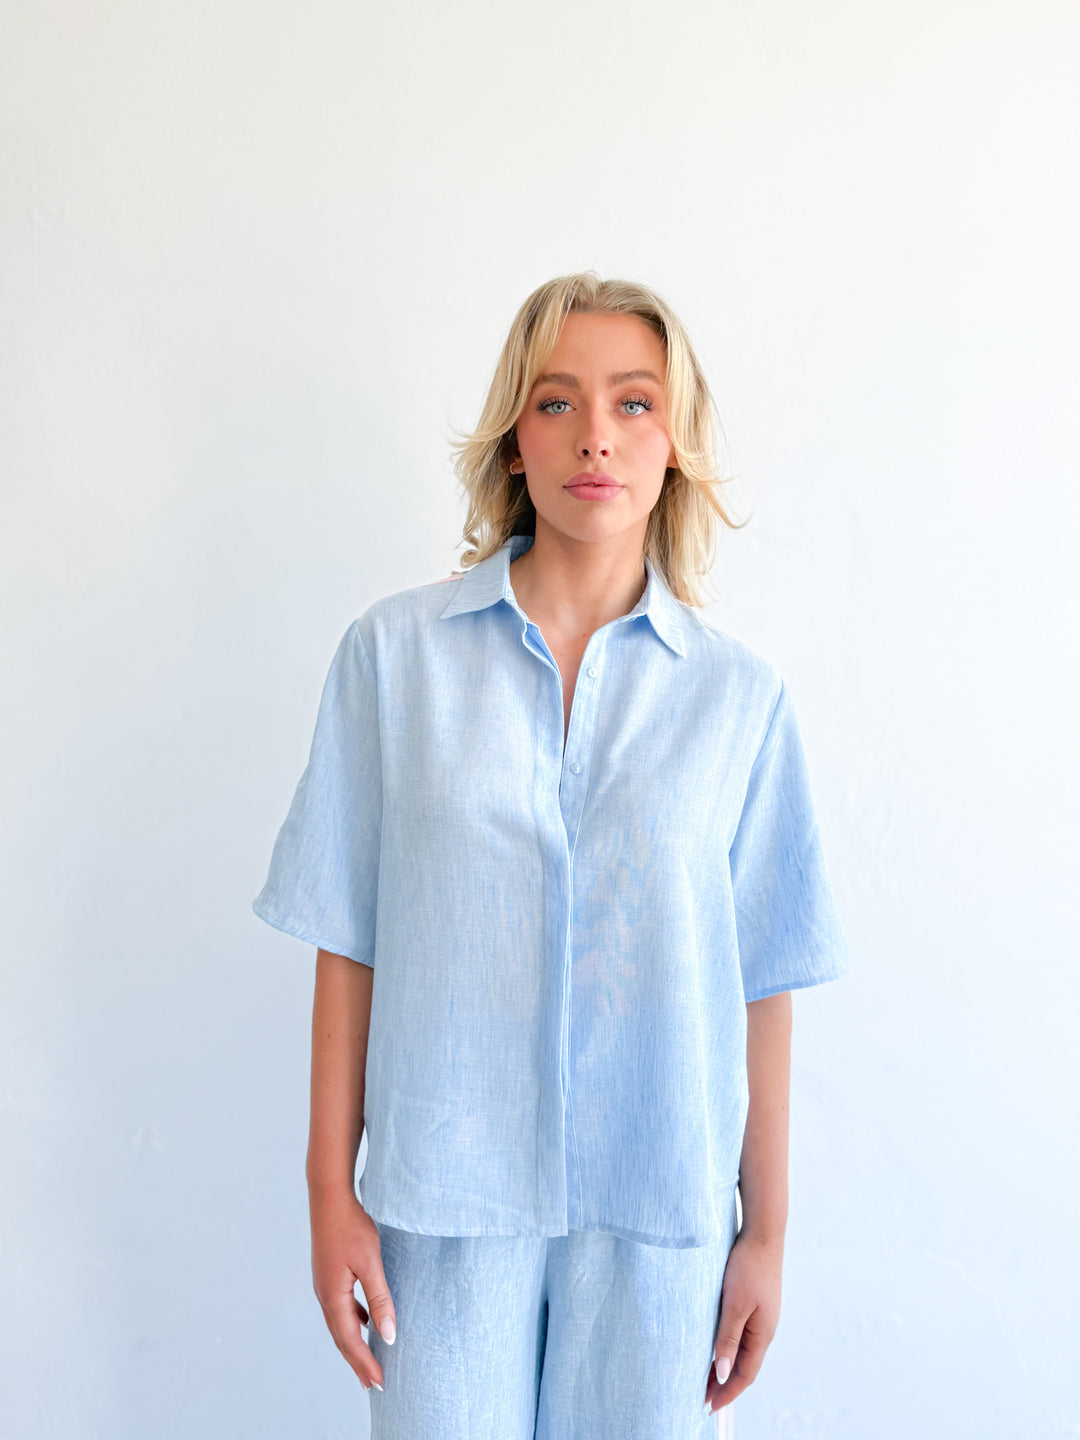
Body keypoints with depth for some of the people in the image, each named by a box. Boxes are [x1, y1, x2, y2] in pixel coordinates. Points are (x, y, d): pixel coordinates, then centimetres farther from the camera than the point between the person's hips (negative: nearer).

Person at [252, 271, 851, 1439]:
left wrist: (766, 1231, 4)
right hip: (445, 1192, 0)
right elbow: (348, 946, -2)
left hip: (661, 1208, 1)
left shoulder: (740, 694, -2)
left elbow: (762, 982, 1)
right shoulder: (394, 652, -4)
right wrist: (331, 1191, -1)